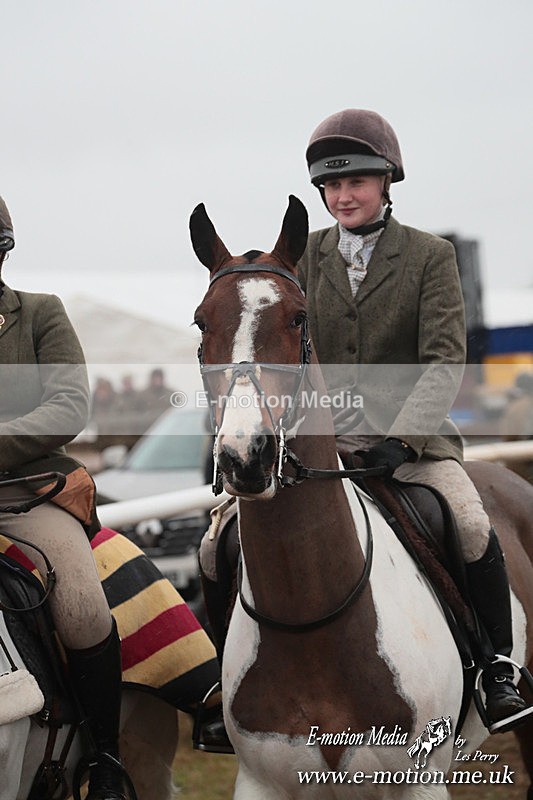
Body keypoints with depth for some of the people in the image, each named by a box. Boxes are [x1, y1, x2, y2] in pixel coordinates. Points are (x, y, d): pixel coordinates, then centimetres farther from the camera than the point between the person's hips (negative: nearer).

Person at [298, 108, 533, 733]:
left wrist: (397, 438, -22)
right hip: (325, 439, 3)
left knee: (471, 526, -29)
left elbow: (445, 361, -9)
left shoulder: (430, 256, 0)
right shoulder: (309, 257, 9)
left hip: (414, 435, -3)